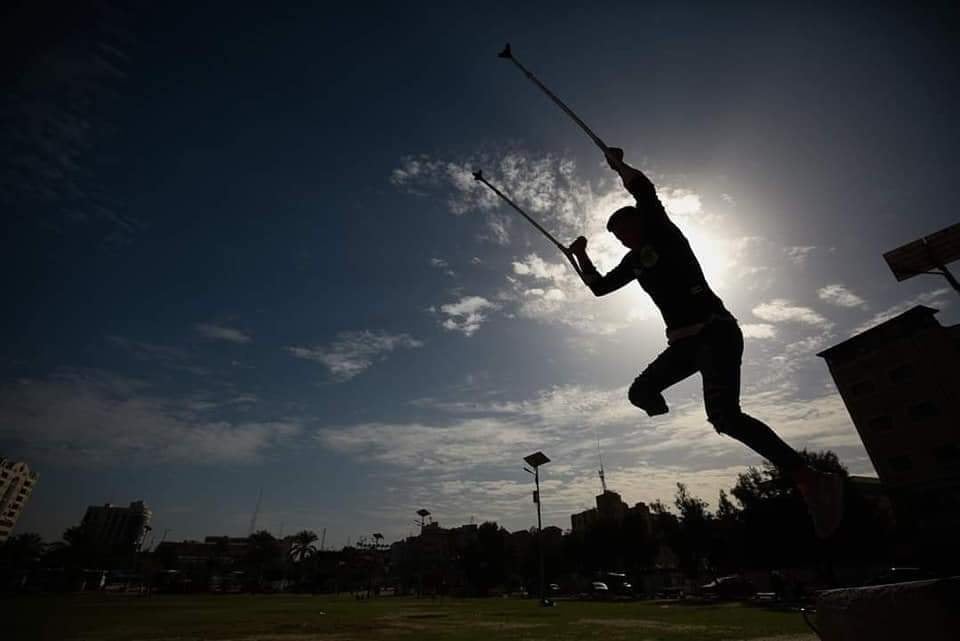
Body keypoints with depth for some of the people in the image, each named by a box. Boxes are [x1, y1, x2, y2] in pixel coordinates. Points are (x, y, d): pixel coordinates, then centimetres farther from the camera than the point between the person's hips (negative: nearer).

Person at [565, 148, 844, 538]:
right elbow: (599, 287, 26)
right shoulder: (634, 261, 20)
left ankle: (811, 481, -20)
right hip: (684, 342, 9)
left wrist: (617, 163, 1)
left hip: (715, 331, -9)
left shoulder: (663, 233, 1)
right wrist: (581, 256, 21)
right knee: (640, 392, 9)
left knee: (724, 416, -25)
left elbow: (644, 190, -14)